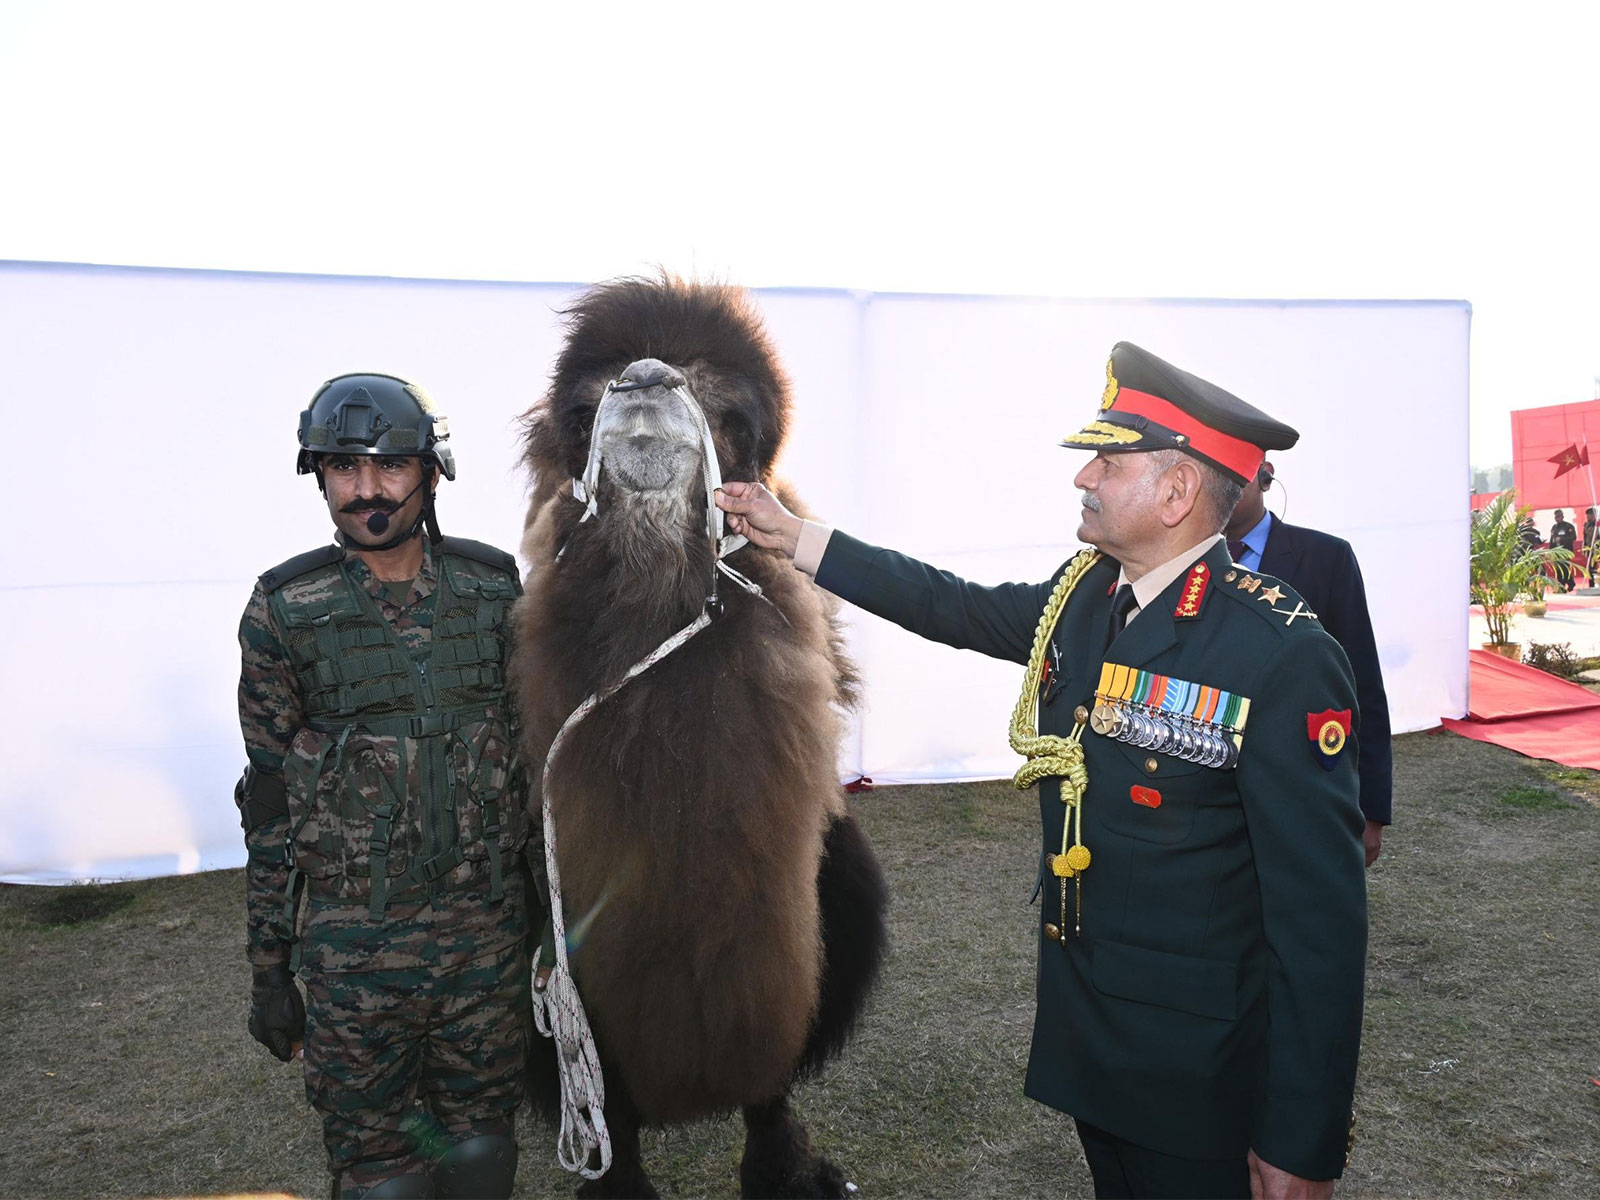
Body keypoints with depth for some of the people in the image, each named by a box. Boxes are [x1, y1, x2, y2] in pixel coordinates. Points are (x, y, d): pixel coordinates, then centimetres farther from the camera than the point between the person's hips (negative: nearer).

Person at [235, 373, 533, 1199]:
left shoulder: (493, 589, -1)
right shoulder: (285, 612, -6)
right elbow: (270, 803, -1)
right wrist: (269, 969, 1)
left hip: (487, 928, 2)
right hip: (352, 943, -1)